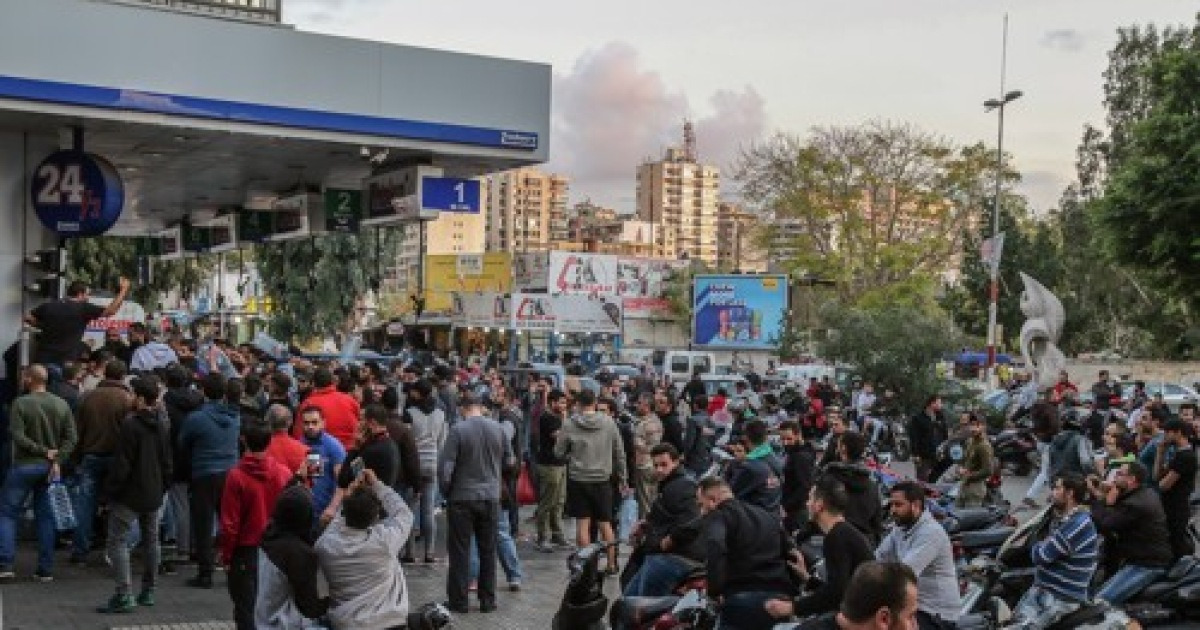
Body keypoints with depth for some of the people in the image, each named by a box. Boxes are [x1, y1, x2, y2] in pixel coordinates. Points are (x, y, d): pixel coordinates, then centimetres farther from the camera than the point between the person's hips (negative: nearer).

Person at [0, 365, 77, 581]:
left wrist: (43, 451, -10)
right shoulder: (62, 405, 4)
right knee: (45, 517, 10)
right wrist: (57, 460, -6)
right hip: (50, 468, 5)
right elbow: (71, 439, 0)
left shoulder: (20, 403, -10)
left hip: (25, 465, -4)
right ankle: (46, 569, 9)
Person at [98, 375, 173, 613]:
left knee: (118, 540, -5)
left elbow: (122, 464, -17)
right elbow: (167, 462, 14)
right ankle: (148, 592, 23)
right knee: (151, 539, 16)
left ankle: (124, 595, -12)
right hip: (154, 494, 8)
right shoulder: (161, 425, 7)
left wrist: (112, 489, -7)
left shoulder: (130, 424, -17)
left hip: (130, 494, -8)